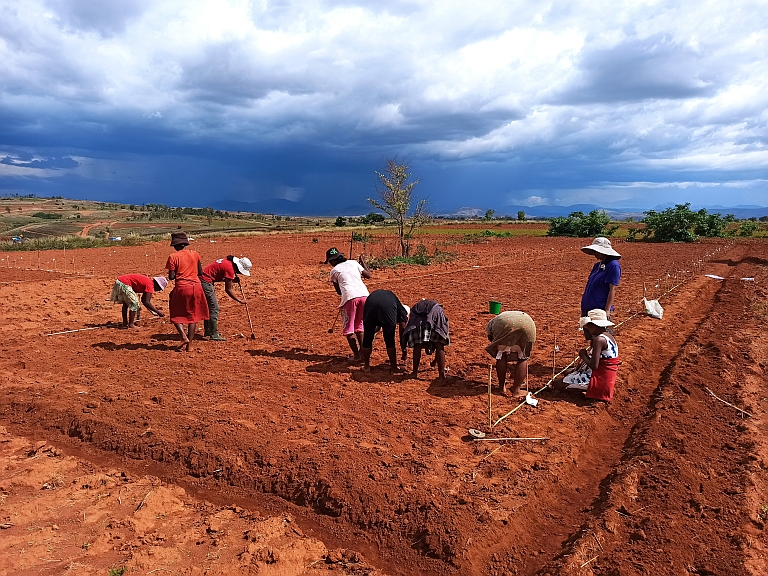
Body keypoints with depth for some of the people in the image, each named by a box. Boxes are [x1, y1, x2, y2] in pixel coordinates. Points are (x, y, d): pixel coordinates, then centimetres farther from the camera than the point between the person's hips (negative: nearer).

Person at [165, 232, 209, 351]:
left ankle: (184, 337, -6)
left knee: (176, 315, 13)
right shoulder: (195, 254, 5)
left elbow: (171, 277, -7)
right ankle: (190, 344, 12)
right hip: (196, 286, 3)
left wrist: (179, 274, 13)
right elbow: (200, 273, 9)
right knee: (193, 315, 11)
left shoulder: (173, 257, -5)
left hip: (181, 288, -3)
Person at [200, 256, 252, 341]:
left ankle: (208, 331, 30)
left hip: (202, 279, 11)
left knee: (209, 307, 19)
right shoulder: (230, 269, -20)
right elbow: (228, 290, -16)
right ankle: (214, 334, -3)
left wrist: (232, 280, 1)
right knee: (214, 308, -7)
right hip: (206, 282, -10)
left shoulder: (228, 262, 7)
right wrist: (239, 301, -10)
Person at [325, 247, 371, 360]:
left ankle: (356, 354, 5)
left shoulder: (334, 271, 12)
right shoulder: (353, 263, 18)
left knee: (348, 328, 9)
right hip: (364, 294, 4)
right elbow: (368, 275, 23)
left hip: (349, 296, -4)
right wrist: (363, 263, 36)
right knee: (359, 325, 22)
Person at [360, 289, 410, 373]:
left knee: (367, 338, 16)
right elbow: (402, 334, 29)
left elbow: (377, 328, 48)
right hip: (388, 307, -3)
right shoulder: (402, 310, 32)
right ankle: (394, 367, 22)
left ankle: (366, 366, 26)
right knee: (390, 340, 12)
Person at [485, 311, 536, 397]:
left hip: (505, 324, -2)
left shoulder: (492, 323, 38)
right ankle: (516, 390, 22)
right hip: (527, 324, 2)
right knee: (523, 357, 20)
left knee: (501, 354, 21)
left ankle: (502, 386, 27)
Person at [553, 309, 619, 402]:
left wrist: (583, 356, -11)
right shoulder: (609, 336, 6)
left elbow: (593, 366, -28)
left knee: (557, 384, -11)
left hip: (598, 381, -10)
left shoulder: (599, 339, -24)